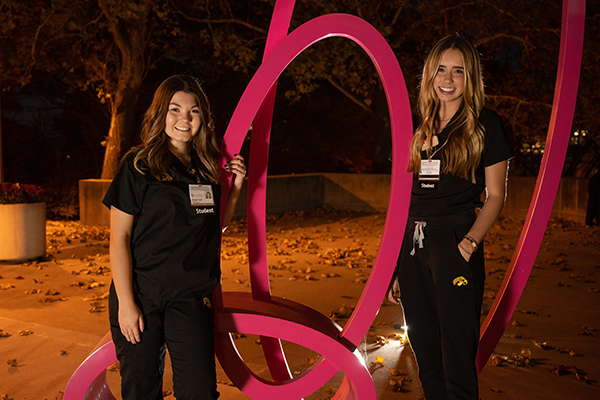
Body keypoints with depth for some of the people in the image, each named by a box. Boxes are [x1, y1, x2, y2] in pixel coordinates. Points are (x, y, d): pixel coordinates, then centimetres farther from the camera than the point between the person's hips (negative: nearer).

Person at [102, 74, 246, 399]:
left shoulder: (205, 169, 10)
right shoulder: (138, 165, -5)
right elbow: (119, 238, -7)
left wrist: (235, 188, 6)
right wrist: (125, 303, -13)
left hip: (191, 299, 3)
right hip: (140, 295, -3)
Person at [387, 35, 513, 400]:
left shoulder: (485, 125, 1)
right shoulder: (424, 128, 16)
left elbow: (495, 195, -2)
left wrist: (470, 241, -18)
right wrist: (397, 268, 14)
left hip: (454, 239, -6)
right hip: (414, 244, 6)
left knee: (456, 358, -5)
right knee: (426, 358, 13)